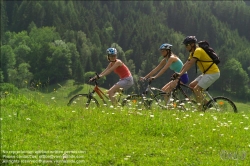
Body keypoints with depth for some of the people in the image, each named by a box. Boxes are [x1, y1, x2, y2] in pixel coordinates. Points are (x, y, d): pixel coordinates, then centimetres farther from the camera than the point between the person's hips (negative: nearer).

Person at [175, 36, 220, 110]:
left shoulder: (198, 51, -17)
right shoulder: (193, 53, 13)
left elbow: (190, 64, -24)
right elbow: (186, 64, 13)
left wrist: (181, 74, -26)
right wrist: (178, 74, 5)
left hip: (213, 73, -10)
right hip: (207, 73, 10)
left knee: (196, 89, -16)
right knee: (192, 85, 9)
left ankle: (200, 109, -13)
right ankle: (206, 103, 10)